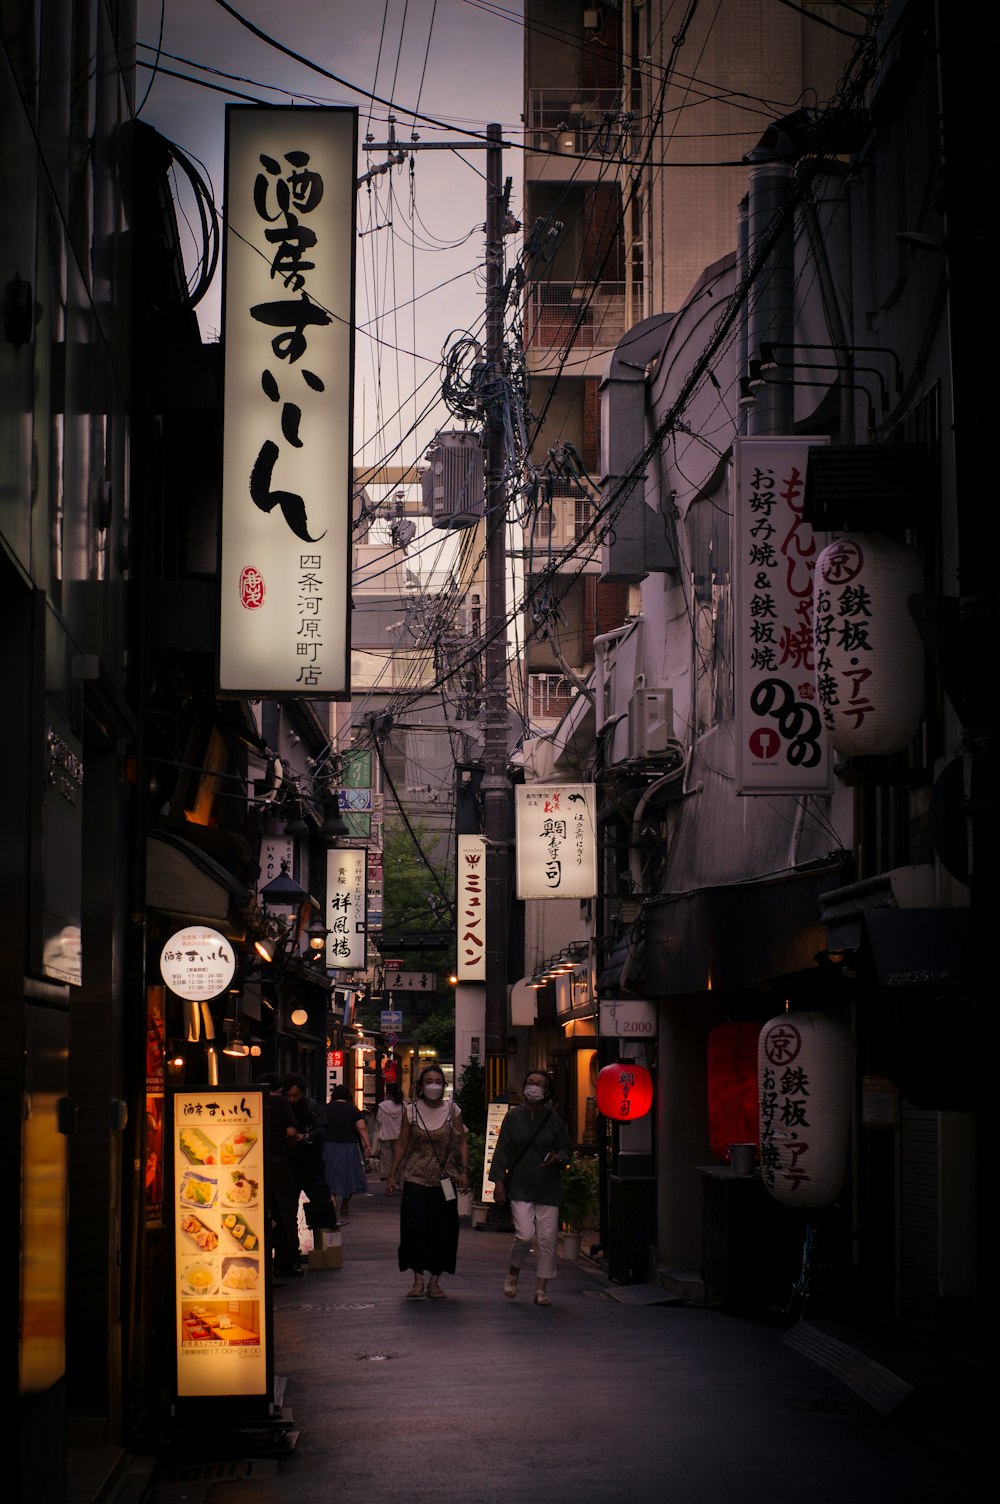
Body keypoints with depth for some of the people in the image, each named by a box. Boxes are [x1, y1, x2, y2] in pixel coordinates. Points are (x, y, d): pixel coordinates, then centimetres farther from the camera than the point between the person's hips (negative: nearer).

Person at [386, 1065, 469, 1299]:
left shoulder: (452, 1111, 3)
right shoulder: (411, 1111, 3)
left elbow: (462, 1142, 6)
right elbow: (401, 1145, 7)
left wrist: (463, 1171, -5)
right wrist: (392, 1176, 4)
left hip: (444, 1181, 1)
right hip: (416, 1180, -1)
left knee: (443, 1232, 1)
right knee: (416, 1228, -9)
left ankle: (434, 1282, 12)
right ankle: (418, 1280, 2)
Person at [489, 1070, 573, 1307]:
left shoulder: (553, 1120, 6)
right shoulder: (513, 1117, 3)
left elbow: (567, 1148, 12)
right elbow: (502, 1151, 3)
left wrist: (558, 1159, -11)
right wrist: (498, 1182, -3)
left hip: (547, 1187, 2)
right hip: (520, 1187, -2)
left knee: (547, 1239, -2)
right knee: (525, 1235, -16)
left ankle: (540, 1289, 9)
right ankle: (513, 1274, 12)